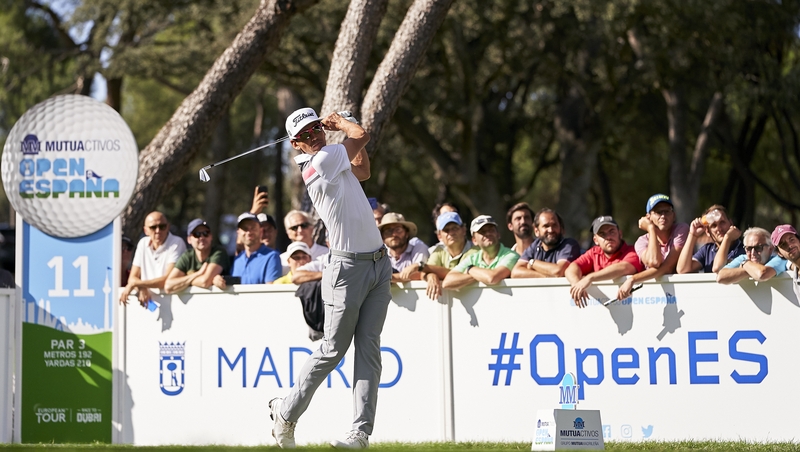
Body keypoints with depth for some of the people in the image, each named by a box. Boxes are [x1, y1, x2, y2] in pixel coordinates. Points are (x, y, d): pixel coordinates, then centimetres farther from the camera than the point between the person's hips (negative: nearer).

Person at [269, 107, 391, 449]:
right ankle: (286, 412, 16)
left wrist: (336, 125, 20)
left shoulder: (332, 159, 12)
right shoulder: (320, 161, -14)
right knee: (333, 349, -1)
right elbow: (361, 136, -15)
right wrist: (342, 122, 6)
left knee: (368, 347, 0)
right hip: (348, 266, -8)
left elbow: (363, 170, 28)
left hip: (379, 264, 8)